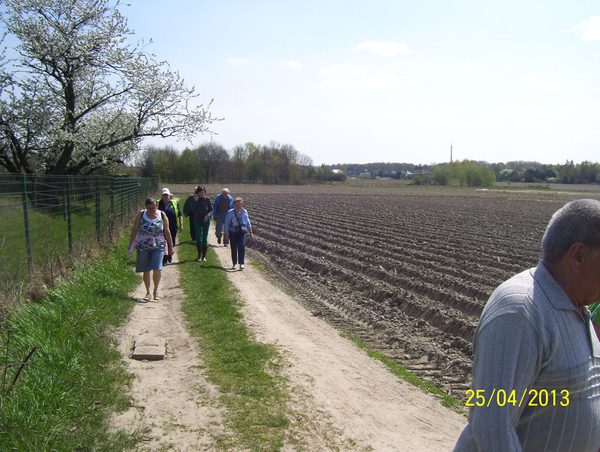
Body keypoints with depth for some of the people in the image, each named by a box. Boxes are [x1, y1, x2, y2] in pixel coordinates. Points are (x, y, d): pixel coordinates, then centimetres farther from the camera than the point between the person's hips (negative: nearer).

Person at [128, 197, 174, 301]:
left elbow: (167, 232, 8)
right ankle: (148, 292, 19)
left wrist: (170, 246, 9)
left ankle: (156, 290, 10)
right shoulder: (141, 215, 2)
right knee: (146, 270, 5)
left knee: (157, 269, -11)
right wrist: (131, 244, 2)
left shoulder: (162, 215, 3)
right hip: (143, 246, 1)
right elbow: (134, 230, 6)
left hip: (158, 246, -1)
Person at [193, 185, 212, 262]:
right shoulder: (195, 199, 0)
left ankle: (204, 256, 8)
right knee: (198, 238, -4)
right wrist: (196, 200, -18)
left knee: (205, 238, 1)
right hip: (197, 220, 0)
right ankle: (199, 255, 10)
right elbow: (194, 210, -12)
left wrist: (208, 216, -16)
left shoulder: (207, 199, 0)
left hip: (206, 221, 0)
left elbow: (211, 209, 2)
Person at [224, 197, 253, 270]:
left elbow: (248, 224, 15)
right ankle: (234, 264, 15)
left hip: (242, 232, 1)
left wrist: (251, 233, 12)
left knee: (242, 246, -14)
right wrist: (226, 235, -2)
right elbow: (226, 224, 3)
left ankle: (241, 264, -14)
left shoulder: (244, 212, 5)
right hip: (233, 232, -1)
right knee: (234, 248, 3)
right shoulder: (230, 213, -2)